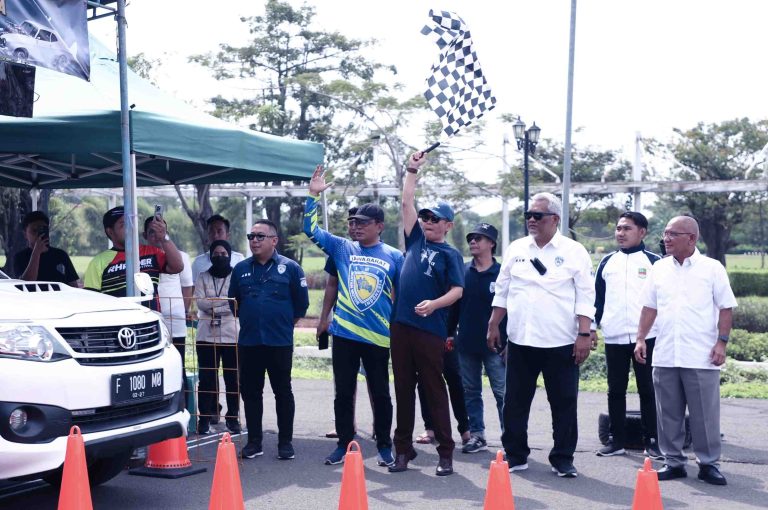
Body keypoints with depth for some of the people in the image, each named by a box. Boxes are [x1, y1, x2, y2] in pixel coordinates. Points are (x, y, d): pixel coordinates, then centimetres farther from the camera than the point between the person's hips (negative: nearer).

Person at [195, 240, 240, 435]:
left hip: (232, 336, -1)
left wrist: (213, 305, -9)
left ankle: (233, 418, 12)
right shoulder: (202, 278, 11)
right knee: (206, 378, 1)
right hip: (207, 335, 1)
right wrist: (226, 301, -9)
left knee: (233, 378, 2)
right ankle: (204, 418, 9)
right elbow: (200, 302, -3)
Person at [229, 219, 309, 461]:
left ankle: (285, 442, 13)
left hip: (280, 342, -3)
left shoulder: (290, 268, -3)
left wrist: (285, 322, 8)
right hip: (248, 342, 3)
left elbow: (301, 303, 3)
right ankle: (254, 441, 18)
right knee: (250, 393, 8)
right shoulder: (240, 269, 7)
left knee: (283, 392, 5)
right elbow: (233, 301, 18)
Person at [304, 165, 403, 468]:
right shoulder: (342, 248, 5)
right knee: (343, 393, 8)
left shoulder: (393, 256, 1)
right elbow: (311, 229, 2)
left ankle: (384, 446, 20)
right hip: (344, 334, 1)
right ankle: (344, 444, 20)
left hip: (378, 337, -1)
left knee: (380, 394, 8)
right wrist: (313, 196, -8)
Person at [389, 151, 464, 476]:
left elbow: (457, 290, -7)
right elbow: (407, 203, 14)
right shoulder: (415, 239, 14)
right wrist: (412, 170, 12)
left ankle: (445, 453, 6)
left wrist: (434, 304, -23)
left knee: (434, 391, -1)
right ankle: (403, 449, 17)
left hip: (430, 330, -5)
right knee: (403, 390, 9)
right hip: (401, 326, 5)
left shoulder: (450, 253, 2)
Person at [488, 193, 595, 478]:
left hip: (561, 343, -3)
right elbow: (502, 291, 14)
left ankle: (563, 460, 15)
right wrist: (493, 326, 11)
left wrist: (584, 334, -10)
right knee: (515, 402, 9)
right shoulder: (516, 249, 8)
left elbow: (585, 297, -4)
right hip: (520, 340, 3)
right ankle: (515, 456, 21)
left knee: (564, 404, 3)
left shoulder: (574, 252, -2)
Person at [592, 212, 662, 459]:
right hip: (614, 338, 3)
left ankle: (651, 441, 11)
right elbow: (597, 296, 14)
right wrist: (592, 327, 9)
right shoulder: (607, 262, 11)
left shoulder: (654, 262, 1)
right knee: (615, 390, 9)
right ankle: (616, 440, 17)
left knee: (648, 390, 3)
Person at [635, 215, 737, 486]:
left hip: (701, 357, -3)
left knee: (705, 414, 2)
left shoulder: (712, 268, -1)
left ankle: (709, 464, 14)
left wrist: (722, 342, -8)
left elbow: (726, 308, -1)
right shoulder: (659, 268, 8)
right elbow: (649, 308, 13)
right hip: (664, 356, 4)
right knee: (668, 413, 9)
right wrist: (641, 339, 6)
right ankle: (673, 461, 19)